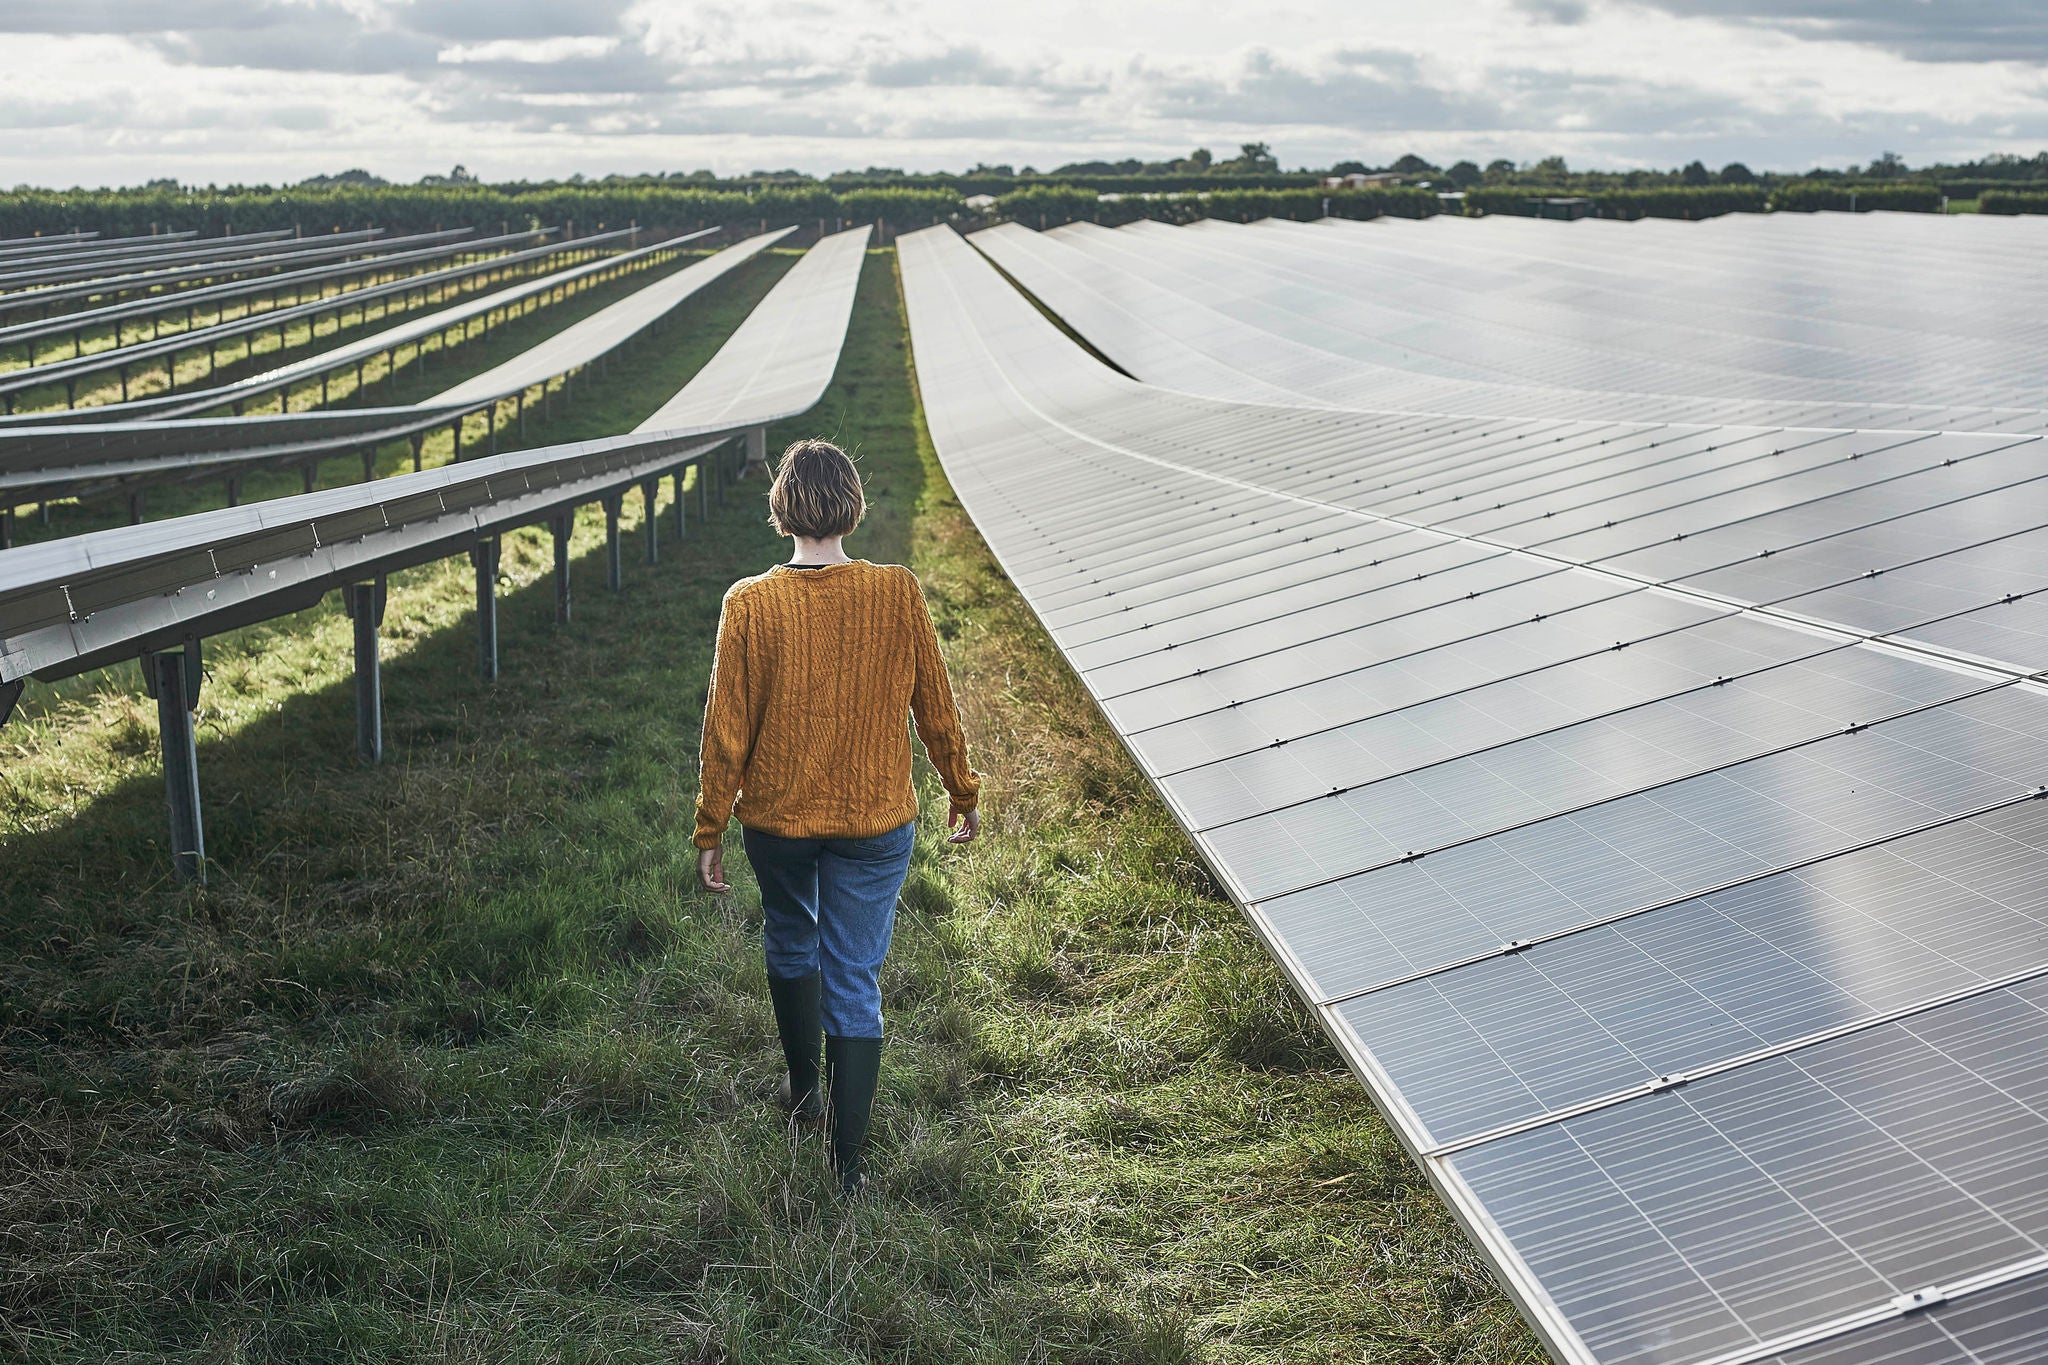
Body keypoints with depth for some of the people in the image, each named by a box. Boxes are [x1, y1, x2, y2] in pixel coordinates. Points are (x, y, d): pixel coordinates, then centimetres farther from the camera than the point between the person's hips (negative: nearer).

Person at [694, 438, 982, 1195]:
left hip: (776, 819, 1)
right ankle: (847, 1159, 9)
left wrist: (710, 831, 2)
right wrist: (963, 794, 12)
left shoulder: (750, 604, -15)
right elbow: (935, 707, -3)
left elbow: (727, 729, -9)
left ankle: (803, 1088, 45)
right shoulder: (898, 594, -13)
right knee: (855, 982, 7)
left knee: (791, 946, 26)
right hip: (875, 821, 0)